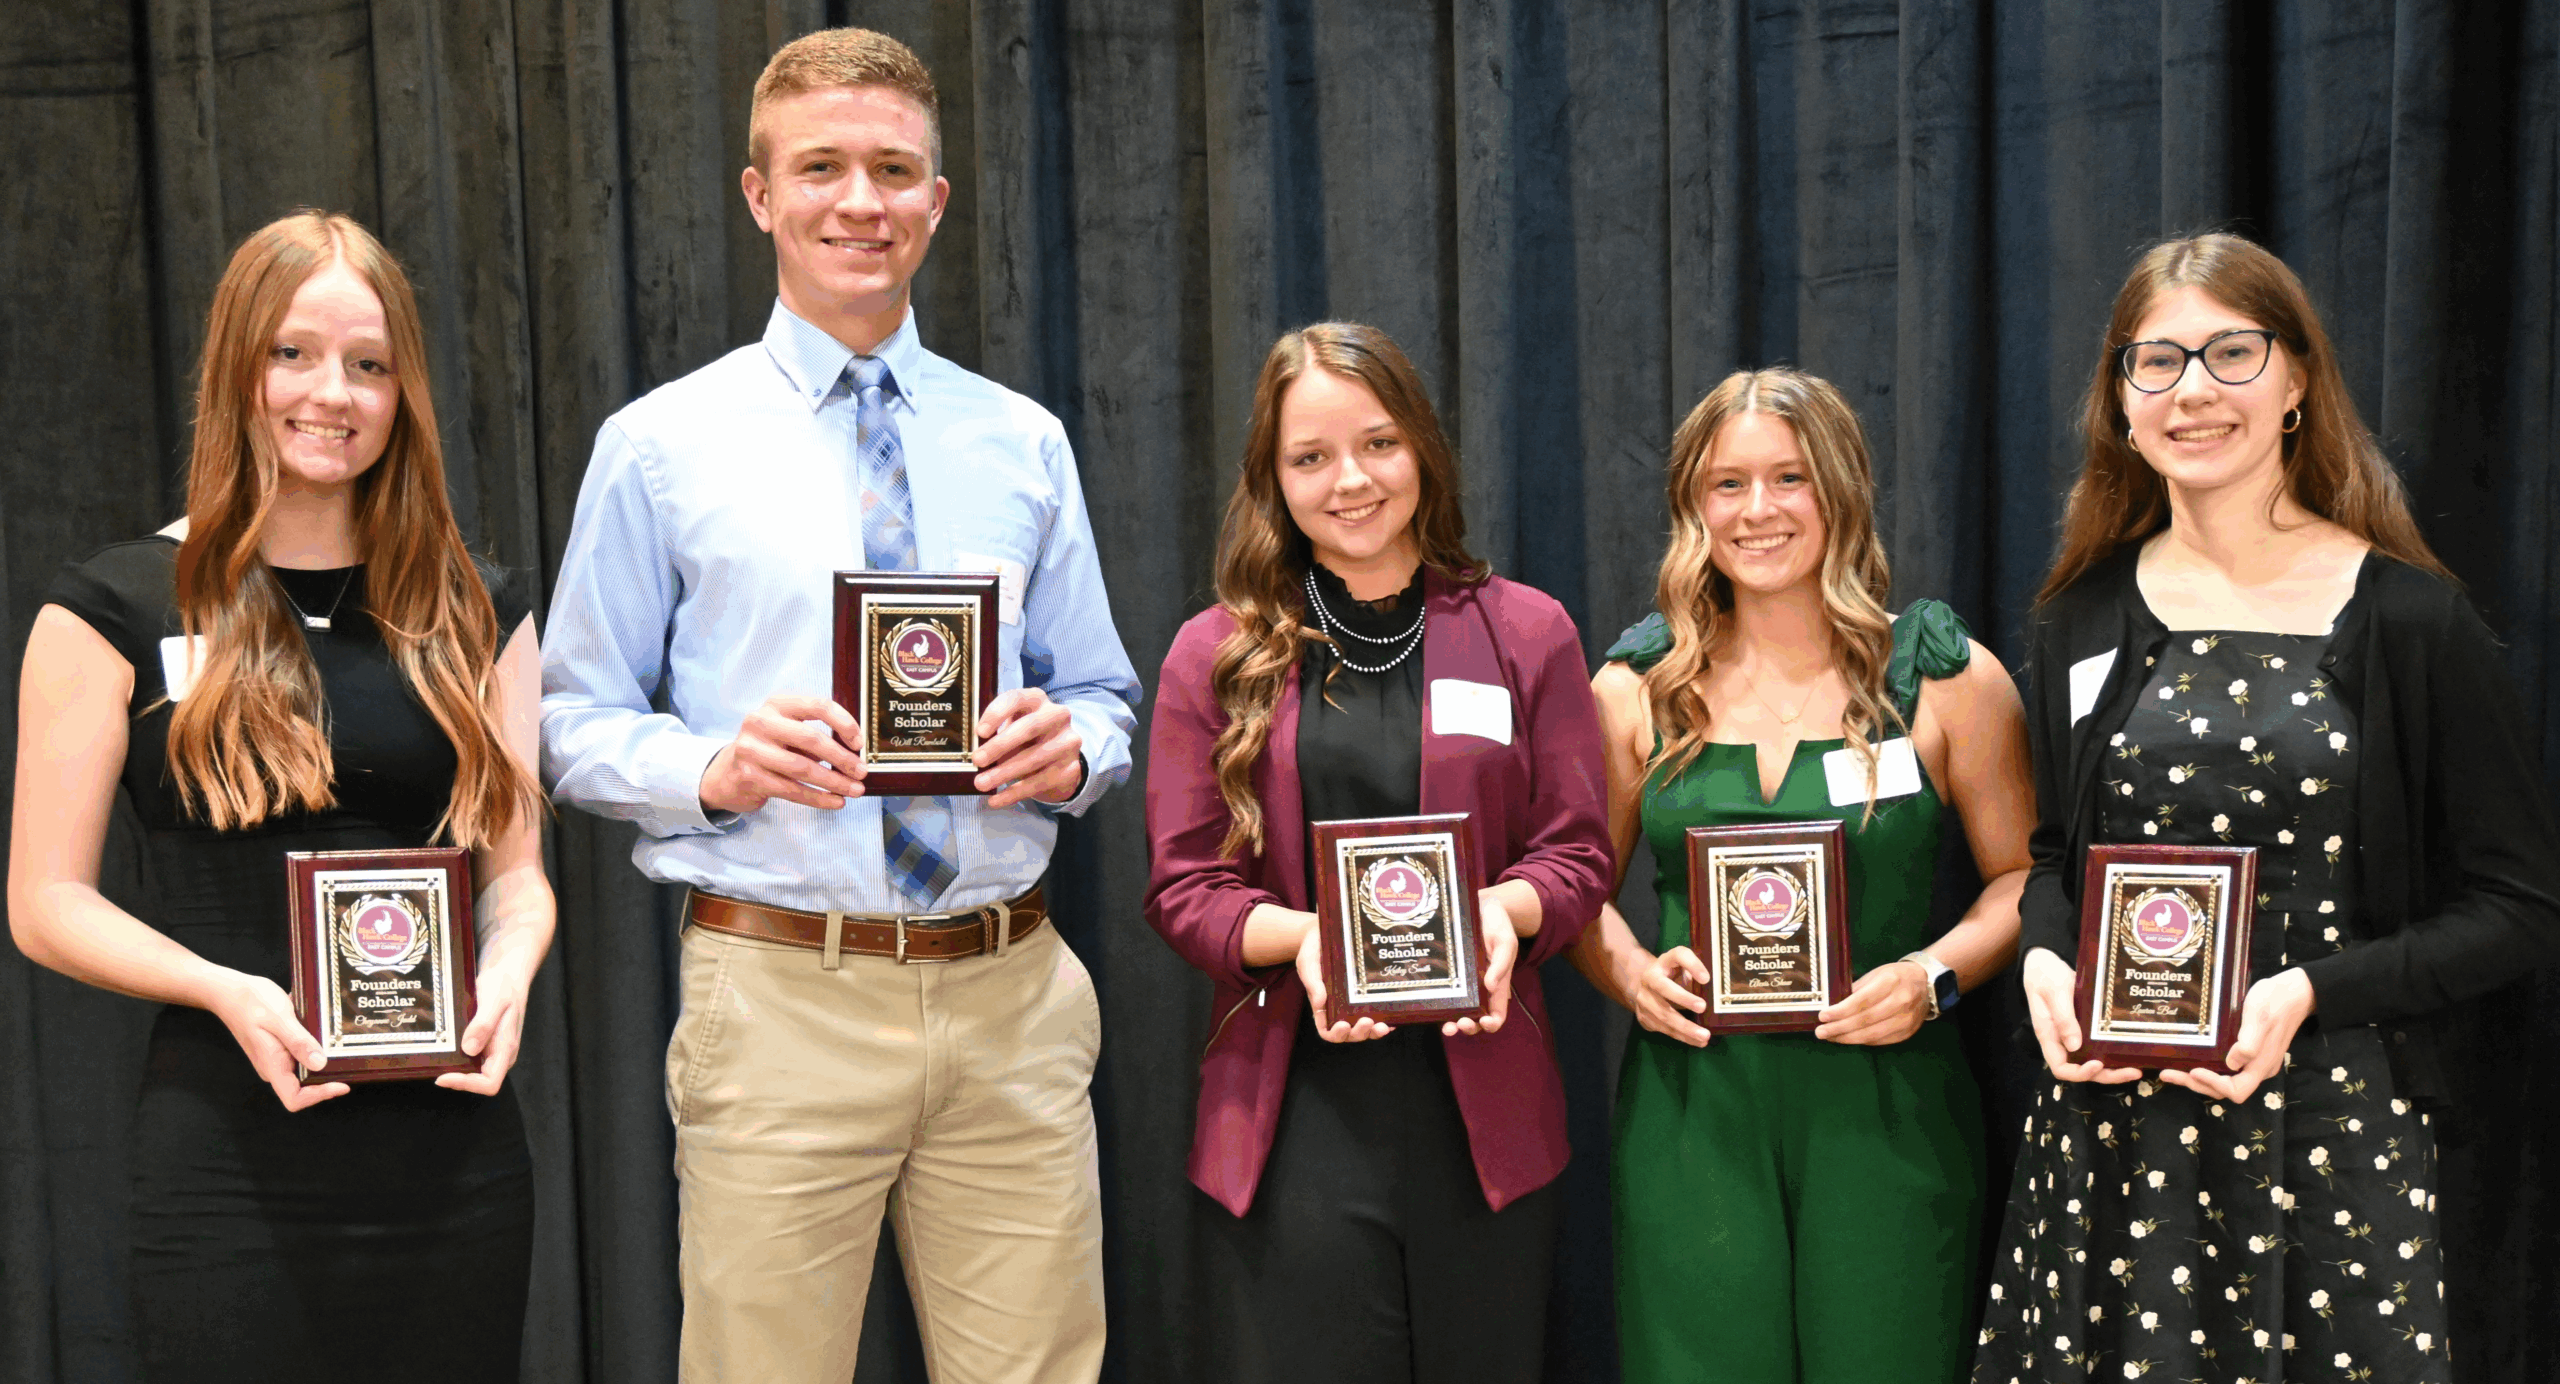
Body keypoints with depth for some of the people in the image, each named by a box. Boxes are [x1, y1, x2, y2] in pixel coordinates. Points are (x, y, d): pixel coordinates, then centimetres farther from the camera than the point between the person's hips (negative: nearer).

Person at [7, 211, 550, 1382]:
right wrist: (227, 990, -17)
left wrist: (507, 975, -9)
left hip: (452, 1146, 3)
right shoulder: (118, 610, 0)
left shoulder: (475, 613, 9)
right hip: (230, 1162, -3)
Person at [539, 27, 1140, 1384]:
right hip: (781, 1000, -2)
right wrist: (716, 766, -16)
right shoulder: (660, 445, 3)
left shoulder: (1024, 444, 12)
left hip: (1012, 990, 3)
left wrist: (1072, 747, -7)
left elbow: (1103, 696, 16)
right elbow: (576, 724, 3)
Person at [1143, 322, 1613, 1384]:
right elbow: (1183, 888, 2)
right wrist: (1299, 936, -17)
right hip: (1292, 1122, -1)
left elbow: (1577, 853, 6)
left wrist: (1506, 910, -17)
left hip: (1482, 1108, 1)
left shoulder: (1527, 635, 7)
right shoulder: (1215, 655, 5)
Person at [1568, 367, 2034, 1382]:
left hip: (1883, 1103, -1)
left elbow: (2023, 876, 6)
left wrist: (1937, 973, -11)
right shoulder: (1636, 689, 6)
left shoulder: (1947, 678, 2)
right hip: (1691, 1108, 1)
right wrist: (1629, 971, -7)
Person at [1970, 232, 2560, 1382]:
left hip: (2331, 1126, -3)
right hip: (2109, 1127, 3)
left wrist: (2311, 993, -16)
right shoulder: (2087, 616, 6)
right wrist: (2046, 962, -5)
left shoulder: (2409, 620, -5)